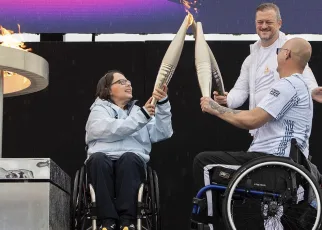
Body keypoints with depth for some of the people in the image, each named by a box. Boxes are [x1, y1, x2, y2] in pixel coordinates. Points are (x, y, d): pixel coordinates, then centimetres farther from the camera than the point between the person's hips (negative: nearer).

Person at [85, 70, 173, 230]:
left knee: (128, 157, -34)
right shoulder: (99, 110, 14)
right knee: (98, 158, -36)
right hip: (103, 162, -1)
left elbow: (163, 133, 8)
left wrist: (163, 104, -4)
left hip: (132, 162, 1)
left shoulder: (138, 111, 24)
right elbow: (111, 130, -8)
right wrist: (140, 117, -13)